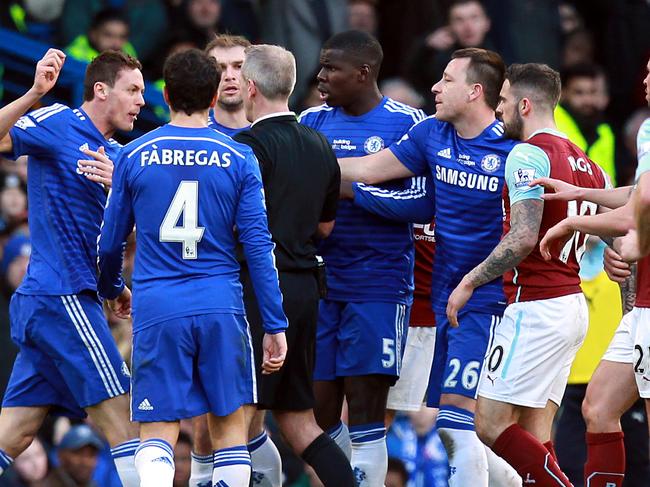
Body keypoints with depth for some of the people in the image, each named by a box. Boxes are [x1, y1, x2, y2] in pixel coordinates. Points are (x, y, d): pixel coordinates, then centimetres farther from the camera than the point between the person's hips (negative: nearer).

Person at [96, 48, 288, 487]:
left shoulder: (134, 156, 3)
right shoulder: (239, 159, 1)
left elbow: (110, 241, 10)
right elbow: (259, 246, -3)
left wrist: (111, 289, 31)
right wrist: (275, 324, 1)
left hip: (157, 309, 0)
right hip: (220, 305, 0)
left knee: (157, 438, -2)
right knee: (229, 426, 12)